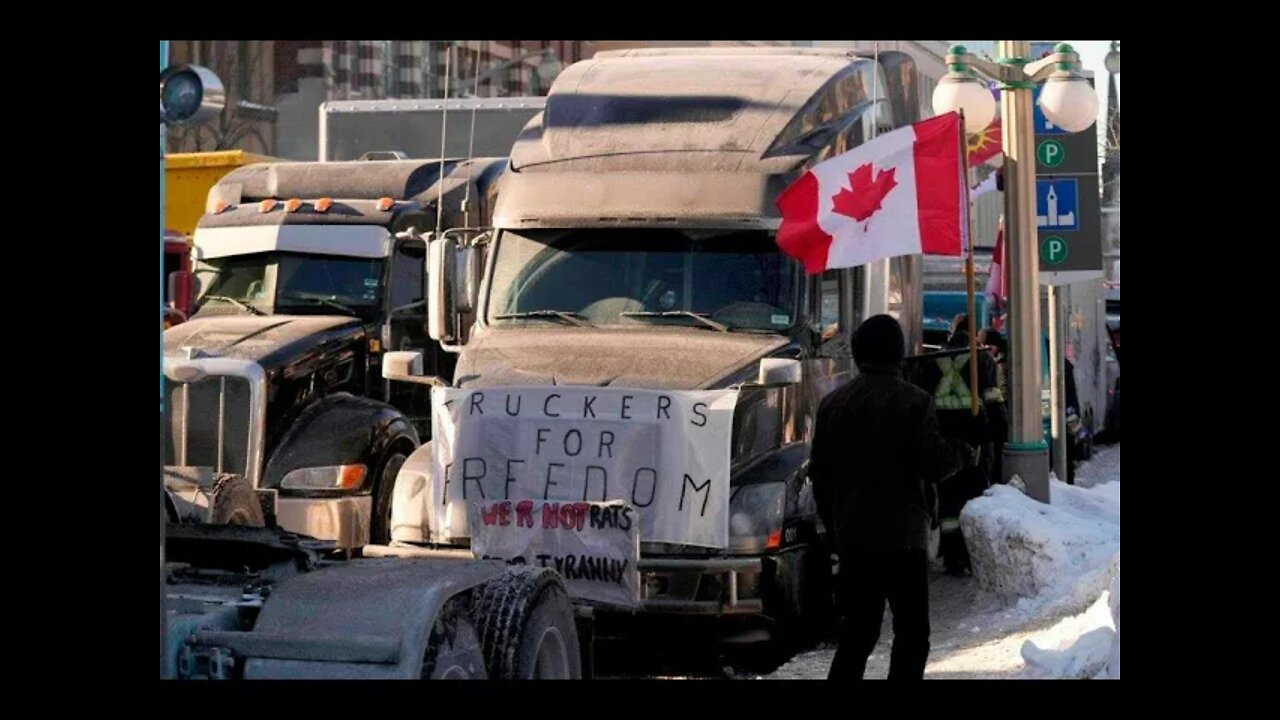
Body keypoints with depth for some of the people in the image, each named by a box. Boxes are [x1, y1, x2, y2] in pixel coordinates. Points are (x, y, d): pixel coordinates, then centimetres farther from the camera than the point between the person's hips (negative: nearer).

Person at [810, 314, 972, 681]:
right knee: (911, 630, 0)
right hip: (903, 535, -5)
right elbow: (934, 463, -13)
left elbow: (819, 471, 9)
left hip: (852, 536, 5)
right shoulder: (913, 402, -10)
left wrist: (832, 520, 20)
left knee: (858, 629, 12)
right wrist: (962, 454, 7)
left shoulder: (834, 403, 6)